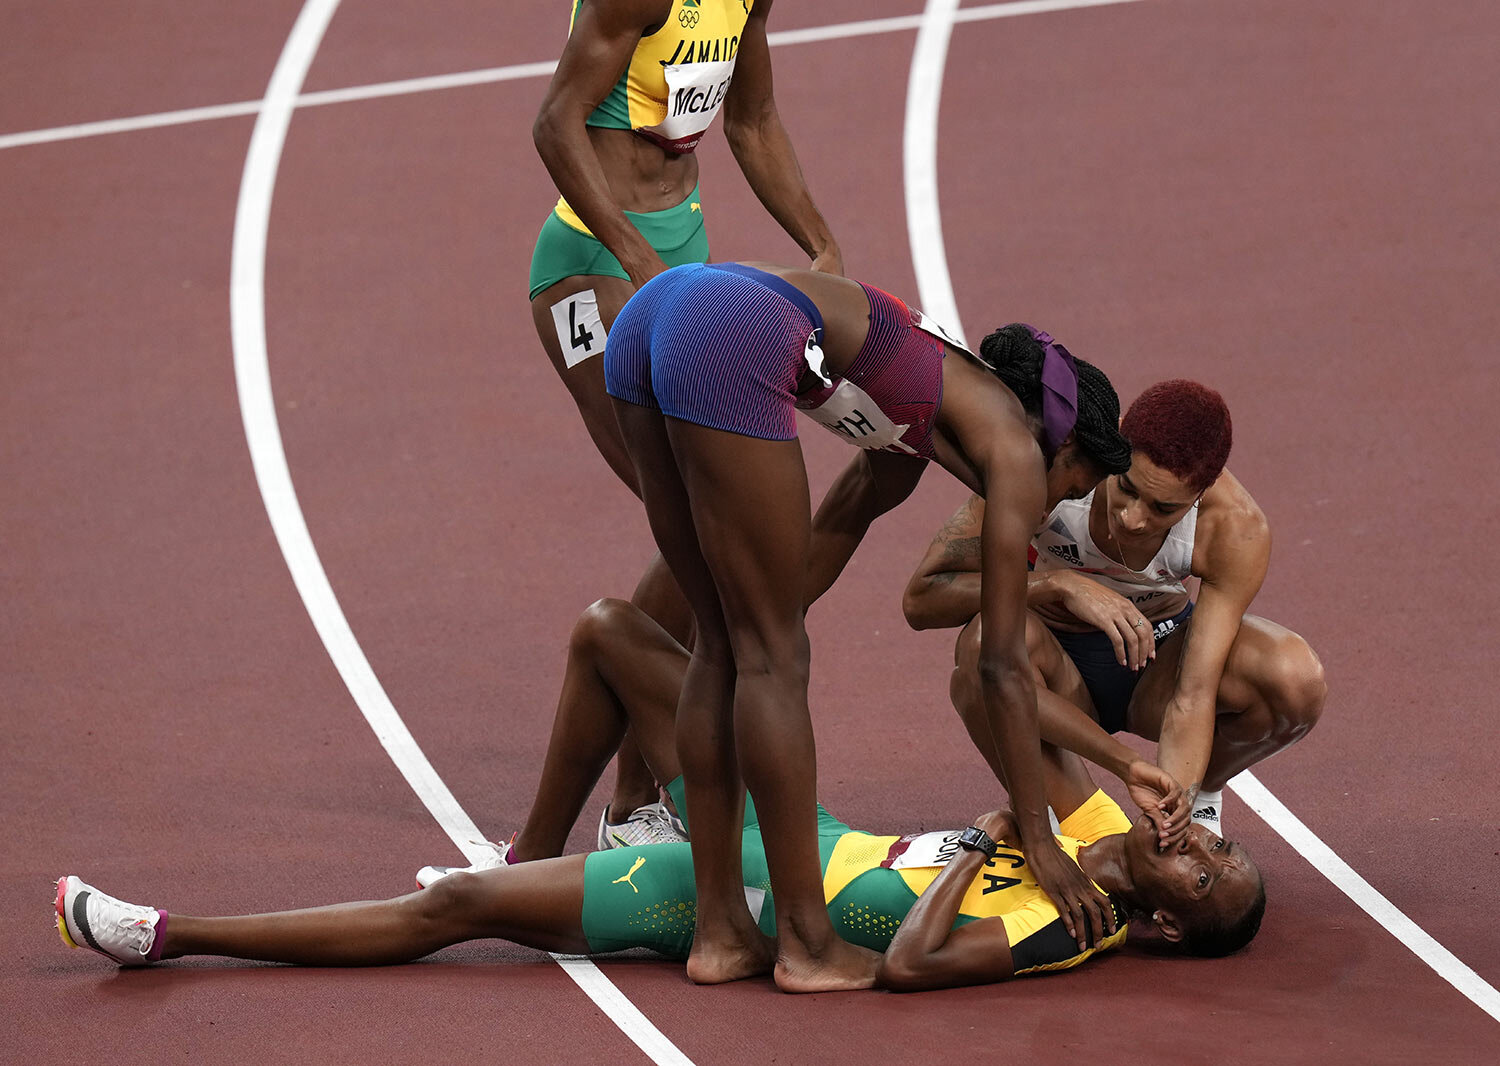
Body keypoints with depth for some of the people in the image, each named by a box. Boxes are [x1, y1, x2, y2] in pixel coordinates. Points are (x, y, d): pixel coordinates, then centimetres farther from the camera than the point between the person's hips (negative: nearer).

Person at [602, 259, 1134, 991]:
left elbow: (839, 524, 45)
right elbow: (1005, 664, 11)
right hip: (731, 349, -8)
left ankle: (719, 931, 18)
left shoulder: (930, 406, 31)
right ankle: (807, 945, 7)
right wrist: (1038, 841, 15)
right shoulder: (1017, 449, 11)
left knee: (727, 645, 15)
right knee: (774, 657, 2)